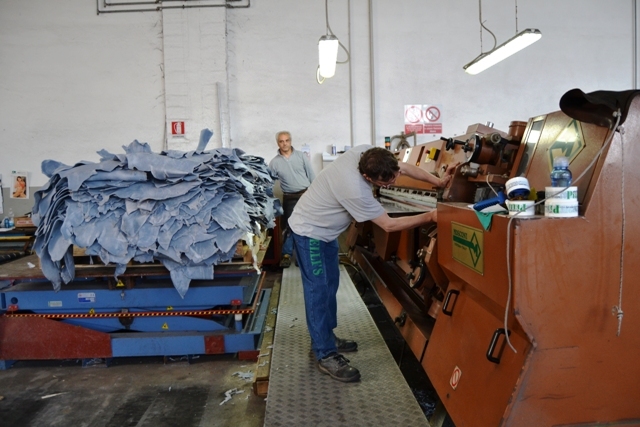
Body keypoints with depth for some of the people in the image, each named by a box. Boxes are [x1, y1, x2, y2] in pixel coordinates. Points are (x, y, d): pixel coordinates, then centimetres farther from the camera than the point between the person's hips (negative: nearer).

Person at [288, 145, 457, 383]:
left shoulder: (365, 153, -18)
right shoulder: (356, 191, -39)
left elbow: (404, 167, -2)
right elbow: (389, 225, -27)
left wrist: (438, 181, -9)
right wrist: (431, 216, -24)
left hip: (325, 229, 10)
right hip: (309, 232, -10)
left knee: (329, 285, 17)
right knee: (318, 290, -6)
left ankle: (324, 338, 32)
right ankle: (326, 356, 2)